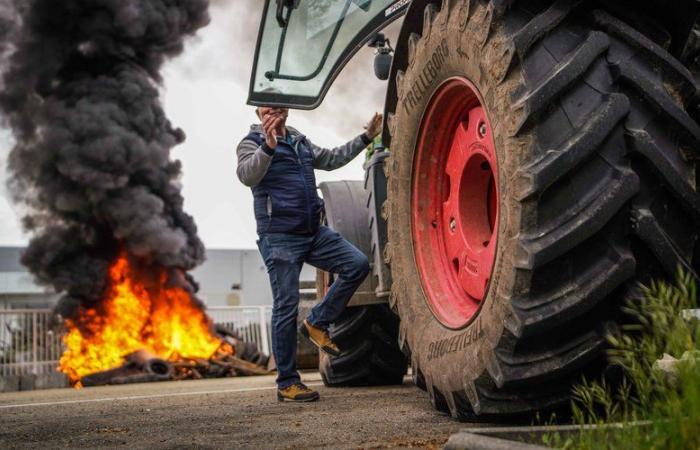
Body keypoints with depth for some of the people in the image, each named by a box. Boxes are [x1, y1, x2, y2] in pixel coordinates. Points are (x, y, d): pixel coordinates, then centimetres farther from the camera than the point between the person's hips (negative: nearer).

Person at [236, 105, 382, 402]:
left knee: (357, 265, -7)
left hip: (314, 232, 7)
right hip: (279, 237, -6)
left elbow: (331, 159, 32)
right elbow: (247, 176, -24)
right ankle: (287, 384, 5)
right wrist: (268, 146, -41)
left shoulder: (300, 142, 18)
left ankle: (317, 323, 9)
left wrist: (366, 137, 28)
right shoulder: (251, 143, -4)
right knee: (286, 306, -4)